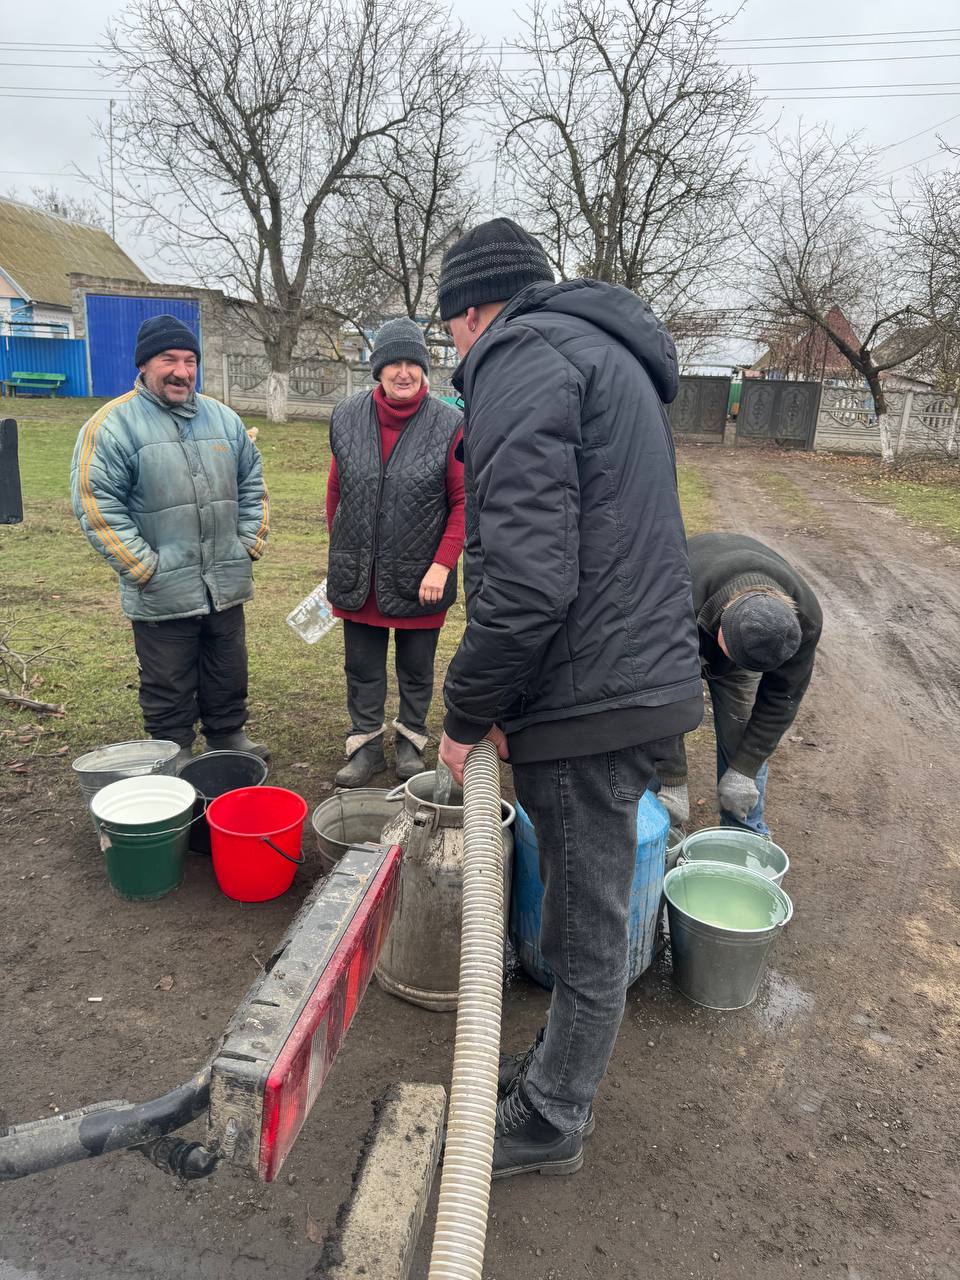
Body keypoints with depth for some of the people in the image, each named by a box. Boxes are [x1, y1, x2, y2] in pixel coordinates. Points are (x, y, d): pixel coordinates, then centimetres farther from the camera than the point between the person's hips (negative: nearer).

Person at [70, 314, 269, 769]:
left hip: (227, 584, 5)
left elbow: (251, 484, 16)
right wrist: (144, 566, -15)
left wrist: (252, 541, 6)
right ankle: (173, 756, 25)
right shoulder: (112, 424, -9)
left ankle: (228, 737, 37)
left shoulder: (223, 418, 9)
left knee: (229, 673, 18)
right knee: (168, 685, 8)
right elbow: (95, 504, -12)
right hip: (162, 592, -5)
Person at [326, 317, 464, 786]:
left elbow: (463, 502, -7)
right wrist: (340, 553, 12)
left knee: (416, 669, 14)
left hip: (419, 577, -2)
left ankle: (411, 739, 33)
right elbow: (336, 491, 11)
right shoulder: (347, 417, 1)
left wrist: (442, 564, -14)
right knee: (362, 667, 12)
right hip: (357, 576, 3)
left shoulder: (448, 424, -8)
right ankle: (366, 743, 28)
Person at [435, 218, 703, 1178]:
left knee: (585, 930, 7)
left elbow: (525, 572, -25)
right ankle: (559, 1068, 42)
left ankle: (550, 1121, 27)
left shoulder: (521, 354, -11)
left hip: (589, 697, -10)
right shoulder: (604, 354, 22)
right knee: (586, 911, 22)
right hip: (638, 677, 10)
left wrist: (467, 713, -10)